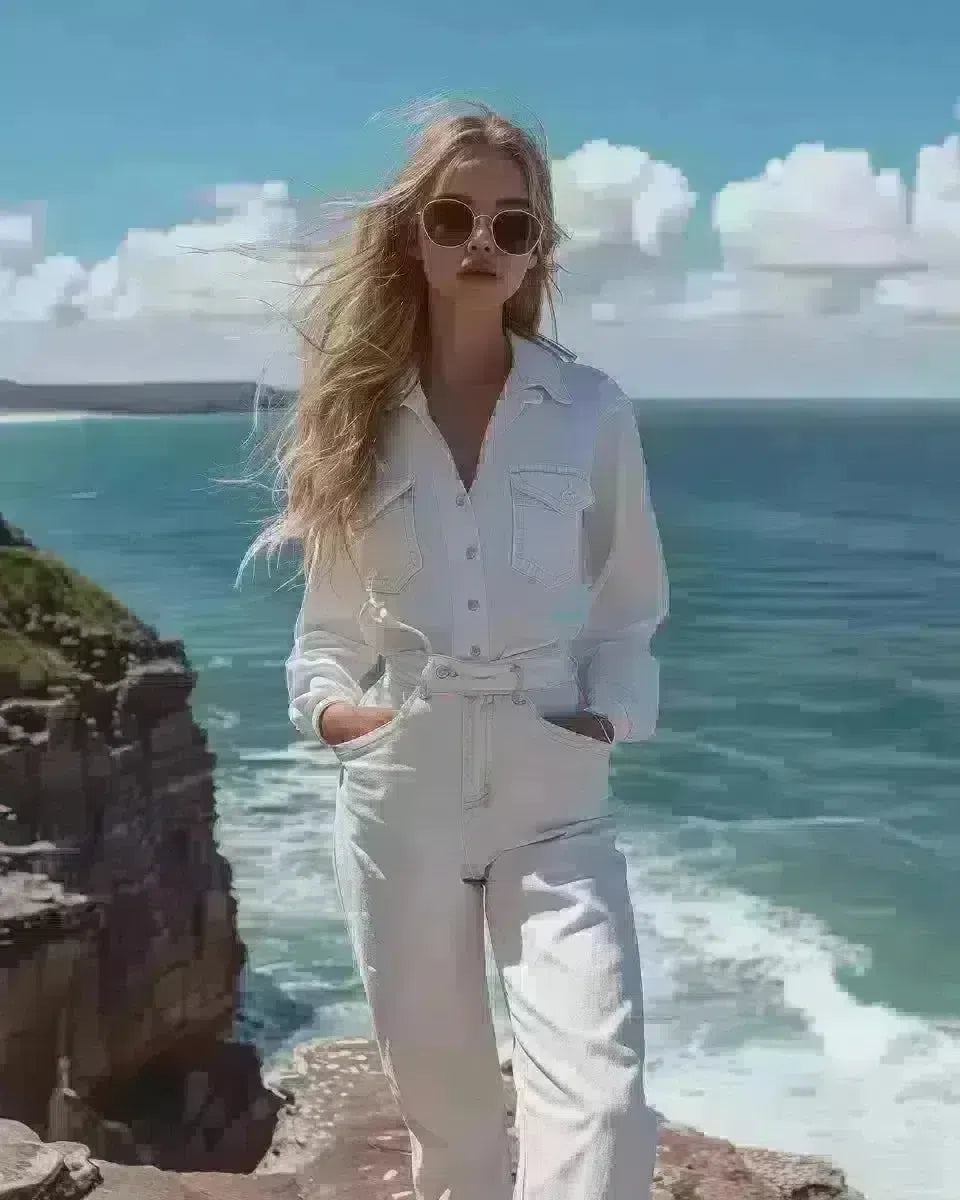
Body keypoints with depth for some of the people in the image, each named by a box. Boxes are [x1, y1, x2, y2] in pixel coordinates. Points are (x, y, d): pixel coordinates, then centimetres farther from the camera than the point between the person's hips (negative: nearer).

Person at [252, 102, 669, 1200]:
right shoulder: (357, 411, 3)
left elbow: (632, 601, 9)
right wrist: (327, 701, -8)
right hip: (400, 797, 2)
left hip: (553, 797, -1)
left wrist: (612, 712, -7)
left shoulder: (592, 411, 1)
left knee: (601, 1103, -19)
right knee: (444, 1109, 16)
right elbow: (329, 616, 10)